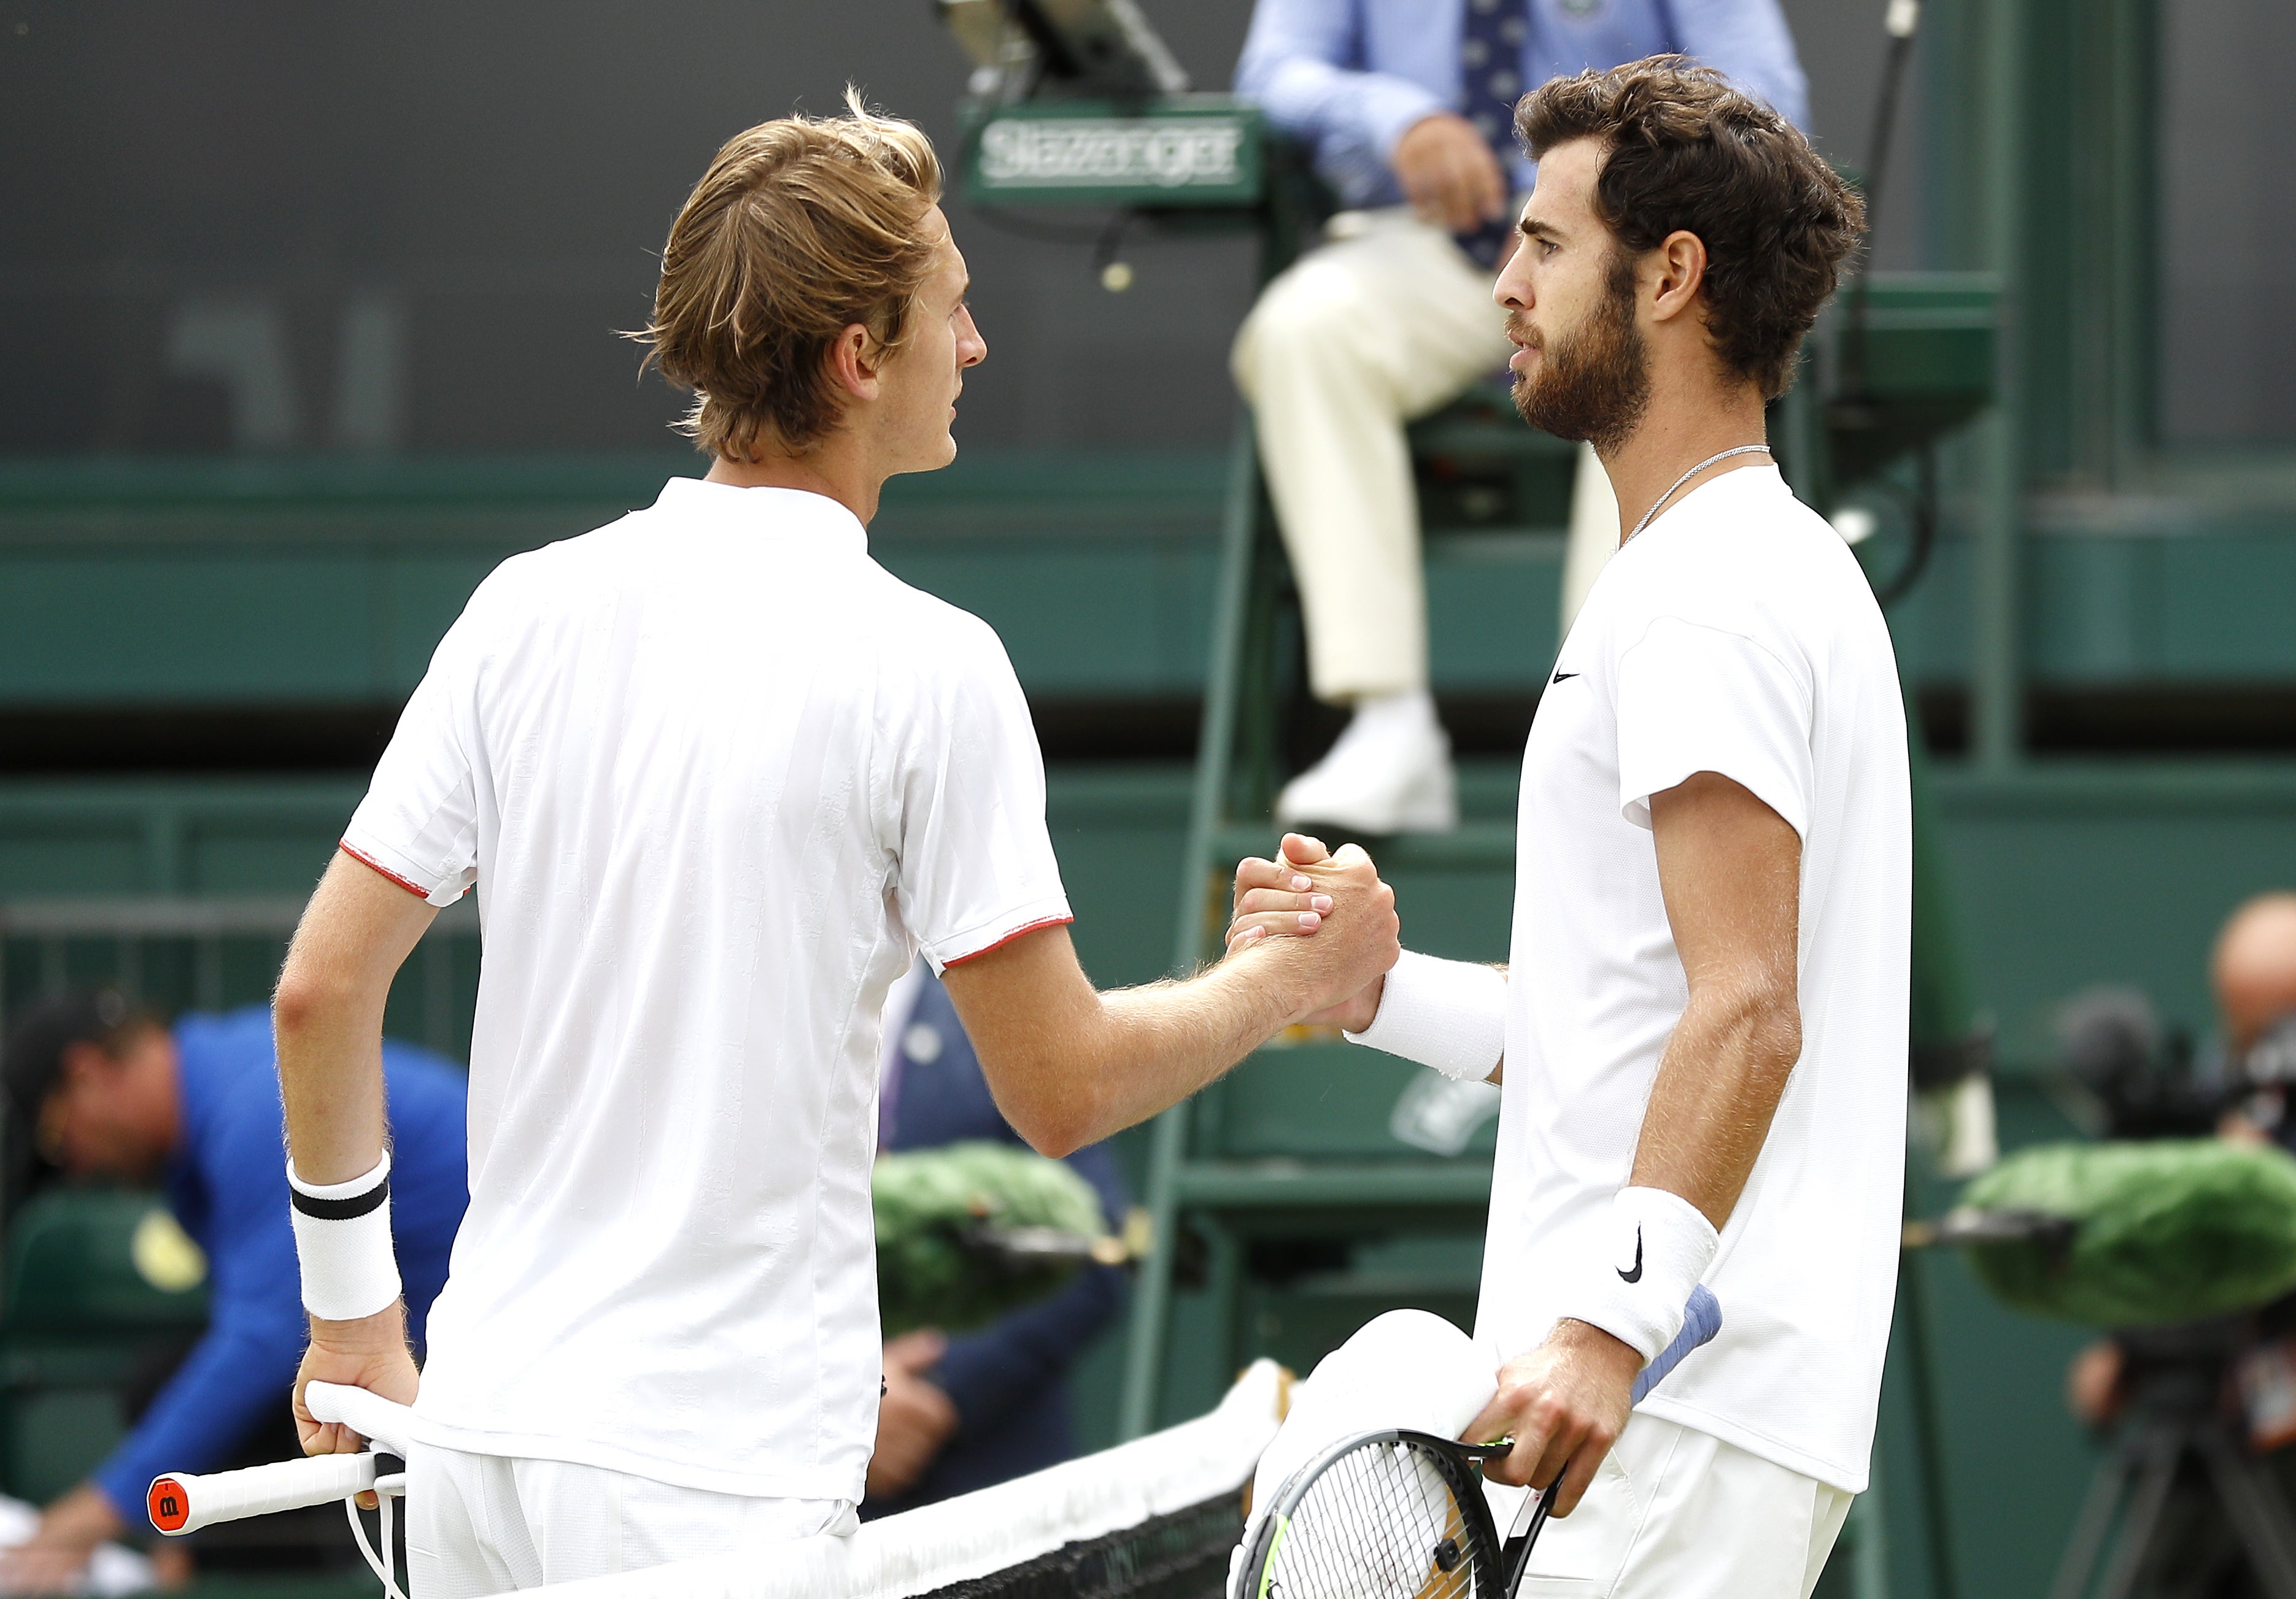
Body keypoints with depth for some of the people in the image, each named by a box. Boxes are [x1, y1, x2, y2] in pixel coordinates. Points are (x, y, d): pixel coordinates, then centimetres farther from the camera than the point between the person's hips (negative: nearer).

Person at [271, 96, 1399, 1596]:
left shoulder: (529, 610, 5)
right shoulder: (924, 667, -10)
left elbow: (321, 990, 5)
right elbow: (1063, 1089, -9)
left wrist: (352, 1313, 17)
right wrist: (1295, 977, 9)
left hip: (483, 1421, 6)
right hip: (715, 1474, -6)